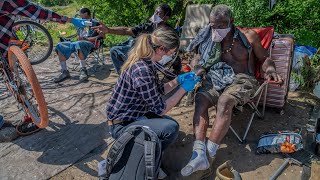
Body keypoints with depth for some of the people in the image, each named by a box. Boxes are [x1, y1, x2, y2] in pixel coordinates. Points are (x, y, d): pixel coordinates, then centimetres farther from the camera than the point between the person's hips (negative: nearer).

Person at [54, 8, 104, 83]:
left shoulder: (95, 23, 9)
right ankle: (64, 72, -17)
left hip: (89, 43, -7)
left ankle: (83, 70, -33)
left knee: (79, 44, -41)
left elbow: (102, 36, -4)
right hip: (78, 42, 7)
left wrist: (87, 39, -10)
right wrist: (79, 38, 4)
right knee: (60, 46, -13)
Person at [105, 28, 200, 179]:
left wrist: (178, 80, 4)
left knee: (169, 122, 15)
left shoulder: (144, 61, 0)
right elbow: (160, 109, -22)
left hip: (130, 116, 10)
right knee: (171, 128, -24)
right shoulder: (142, 70, -29)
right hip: (121, 125, -10)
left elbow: (158, 90, 11)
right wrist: (184, 88, -13)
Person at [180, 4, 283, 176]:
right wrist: (198, 68, -14)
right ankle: (199, 154, -38)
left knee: (225, 101, -36)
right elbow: (196, 60, 11)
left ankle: (209, 153, -34)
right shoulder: (209, 39, 9)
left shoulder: (248, 36, 2)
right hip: (216, 78, 3)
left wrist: (270, 70, -12)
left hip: (242, 79, -2)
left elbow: (264, 58, 11)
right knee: (200, 99, -29)